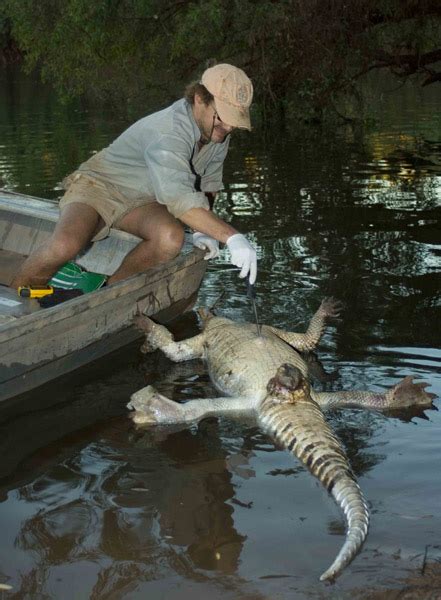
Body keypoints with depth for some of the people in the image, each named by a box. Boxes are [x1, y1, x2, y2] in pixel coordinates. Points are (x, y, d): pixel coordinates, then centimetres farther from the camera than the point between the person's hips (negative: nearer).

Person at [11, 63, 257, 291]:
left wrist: (204, 230, -1)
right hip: (99, 185, -6)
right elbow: (180, 200, -44)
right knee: (65, 245, -35)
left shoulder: (218, 132, -5)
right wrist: (232, 237, -49)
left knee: (172, 238, -29)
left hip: (143, 201, 7)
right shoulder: (169, 132, -32)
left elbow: (208, 185, 13)